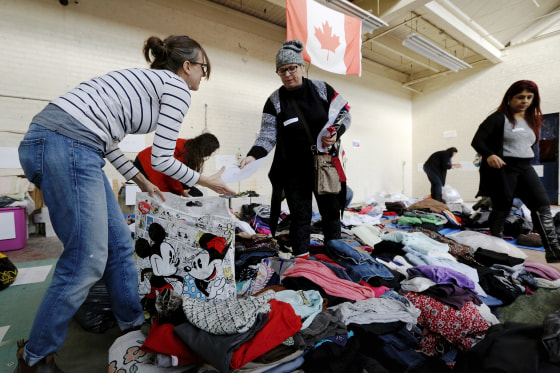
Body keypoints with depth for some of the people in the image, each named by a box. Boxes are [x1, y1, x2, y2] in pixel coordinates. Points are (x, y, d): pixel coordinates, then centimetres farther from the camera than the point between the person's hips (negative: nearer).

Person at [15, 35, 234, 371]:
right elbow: (162, 159, -6)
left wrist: (141, 180, 28)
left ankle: (135, 328, 28)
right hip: (67, 146, -10)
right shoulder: (178, 87, -1)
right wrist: (206, 181, 8)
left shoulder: (147, 79, 25)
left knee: (120, 245, 12)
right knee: (87, 262, -2)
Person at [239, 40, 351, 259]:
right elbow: (268, 135, -10)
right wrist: (253, 155, -28)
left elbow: (344, 114, 5)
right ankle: (301, 258, 18)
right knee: (300, 216, 2)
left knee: (331, 210, 12)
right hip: (294, 170, -1)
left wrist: (336, 134, -15)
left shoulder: (321, 89, -1)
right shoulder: (275, 101, -3)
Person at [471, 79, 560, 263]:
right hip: (502, 168, -7)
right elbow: (477, 141, -15)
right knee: (502, 208, 1)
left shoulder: (532, 120, 17)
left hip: (525, 168, 7)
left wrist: (527, 160, 19)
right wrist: (489, 155, -31)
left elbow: (528, 145, 26)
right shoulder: (499, 118, -6)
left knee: (542, 206, -3)